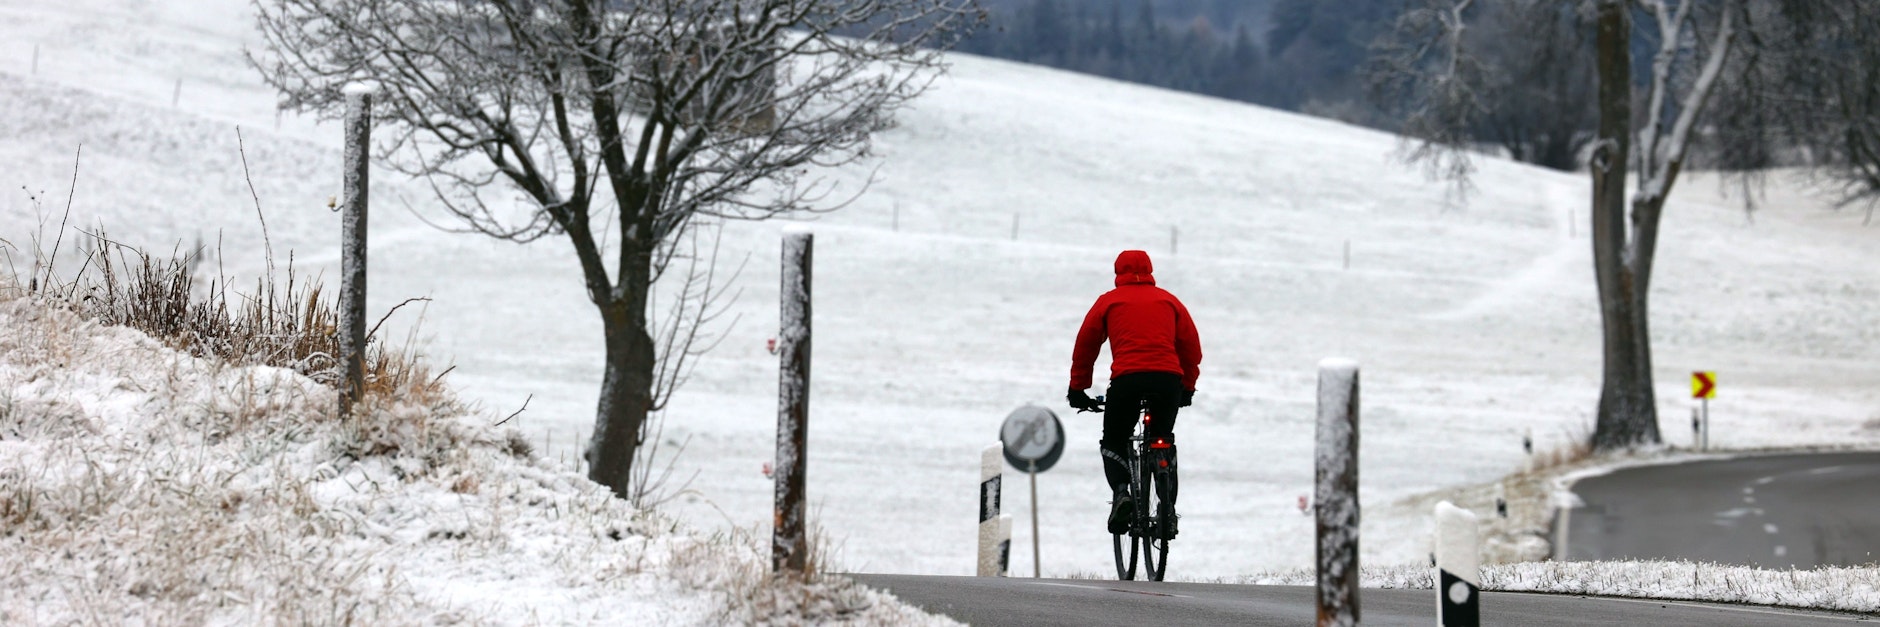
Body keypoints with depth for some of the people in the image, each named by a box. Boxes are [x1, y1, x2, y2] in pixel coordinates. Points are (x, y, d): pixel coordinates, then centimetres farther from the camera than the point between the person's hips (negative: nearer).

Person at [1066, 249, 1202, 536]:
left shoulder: (1109, 301, 17)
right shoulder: (1168, 300, 22)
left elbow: (1085, 345, 18)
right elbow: (1191, 346, 21)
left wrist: (1077, 389, 26)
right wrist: (1188, 387, 31)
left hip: (1126, 379, -2)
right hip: (1169, 379, 2)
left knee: (1113, 442, 15)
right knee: (1164, 442, 23)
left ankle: (1121, 491, -13)